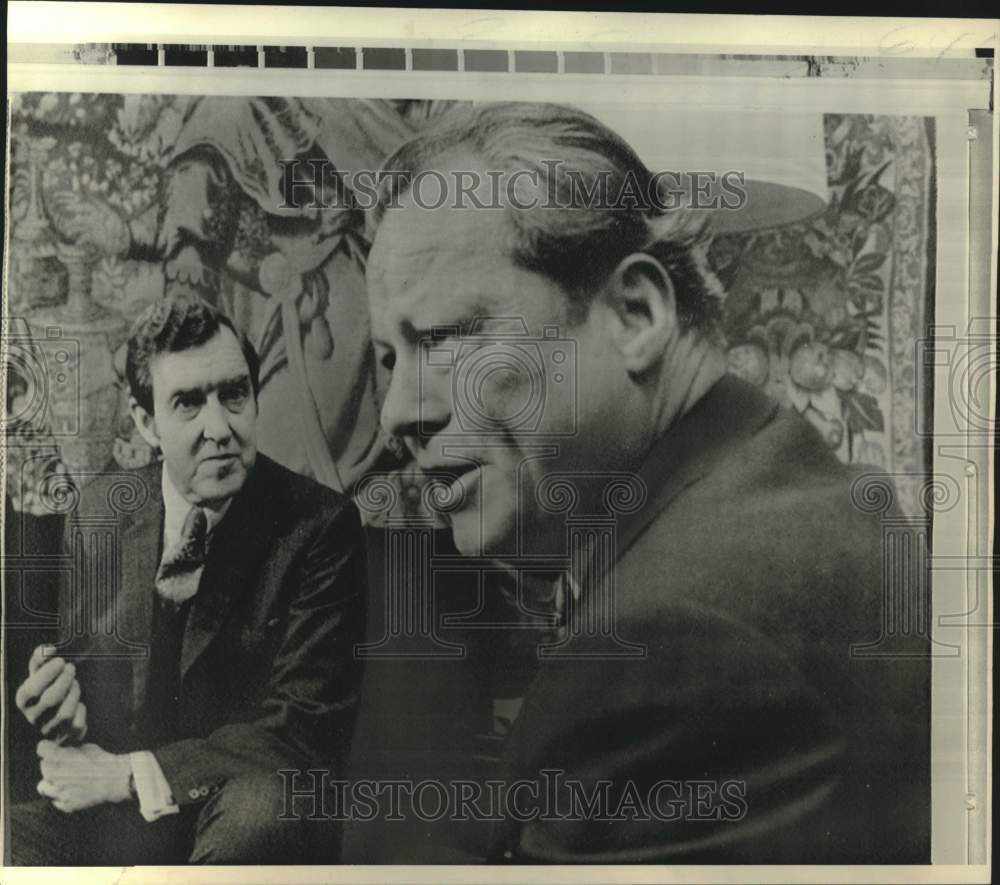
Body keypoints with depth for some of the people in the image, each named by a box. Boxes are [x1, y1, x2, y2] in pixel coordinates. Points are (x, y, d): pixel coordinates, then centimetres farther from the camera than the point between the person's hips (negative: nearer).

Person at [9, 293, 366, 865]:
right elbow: (81, 653, 15)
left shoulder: (321, 526, -11)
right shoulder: (100, 509, 4)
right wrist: (59, 700, -9)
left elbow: (306, 728, -14)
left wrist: (130, 774, -15)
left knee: (262, 807, -36)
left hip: (246, 816, -2)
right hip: (104, 810, 3)